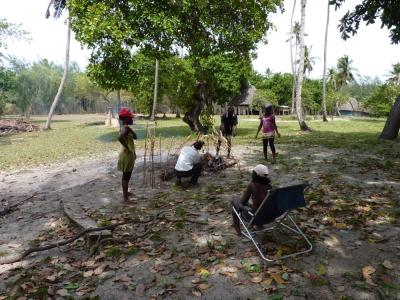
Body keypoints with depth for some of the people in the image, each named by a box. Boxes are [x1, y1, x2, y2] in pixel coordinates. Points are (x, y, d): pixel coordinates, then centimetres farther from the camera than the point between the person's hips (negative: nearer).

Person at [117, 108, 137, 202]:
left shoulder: (126, 128, 10)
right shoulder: (125, 128, -20)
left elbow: (135, 137, 14)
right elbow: (120, 138, -39)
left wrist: (130, 129, 2)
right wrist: (127, 148, -26)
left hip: (130, 155, 10)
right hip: (127, 155, -10)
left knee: (127, 175, 21)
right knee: (126, 175, -3)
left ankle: (126, 192, 36)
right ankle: (125, 197, 5)